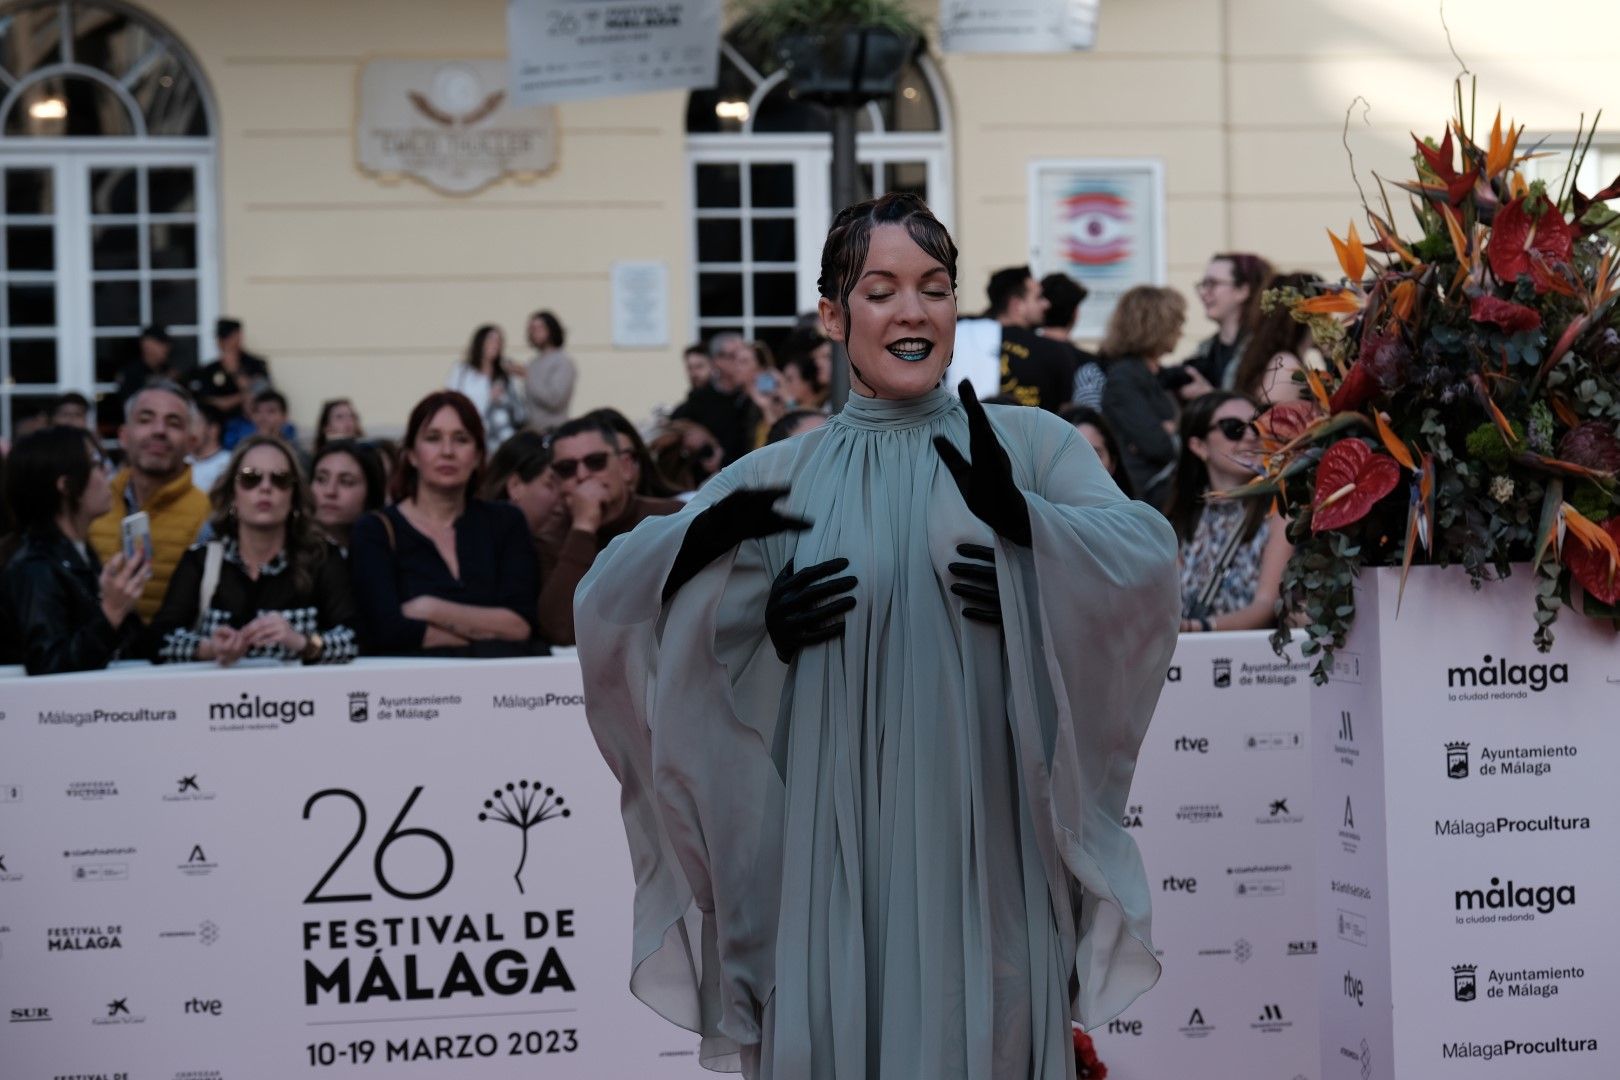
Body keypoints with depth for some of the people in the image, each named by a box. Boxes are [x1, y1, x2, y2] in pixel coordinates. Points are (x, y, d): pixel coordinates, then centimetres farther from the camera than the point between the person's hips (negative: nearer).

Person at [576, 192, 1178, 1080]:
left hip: (984, 842, 0)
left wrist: (1024, 522, -26)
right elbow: (606, 598, 3)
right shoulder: (779, 481, 9)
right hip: (833, 849, 1)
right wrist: (758, 629, -14)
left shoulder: (1029, 445, 6)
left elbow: (1148, 558, -9)